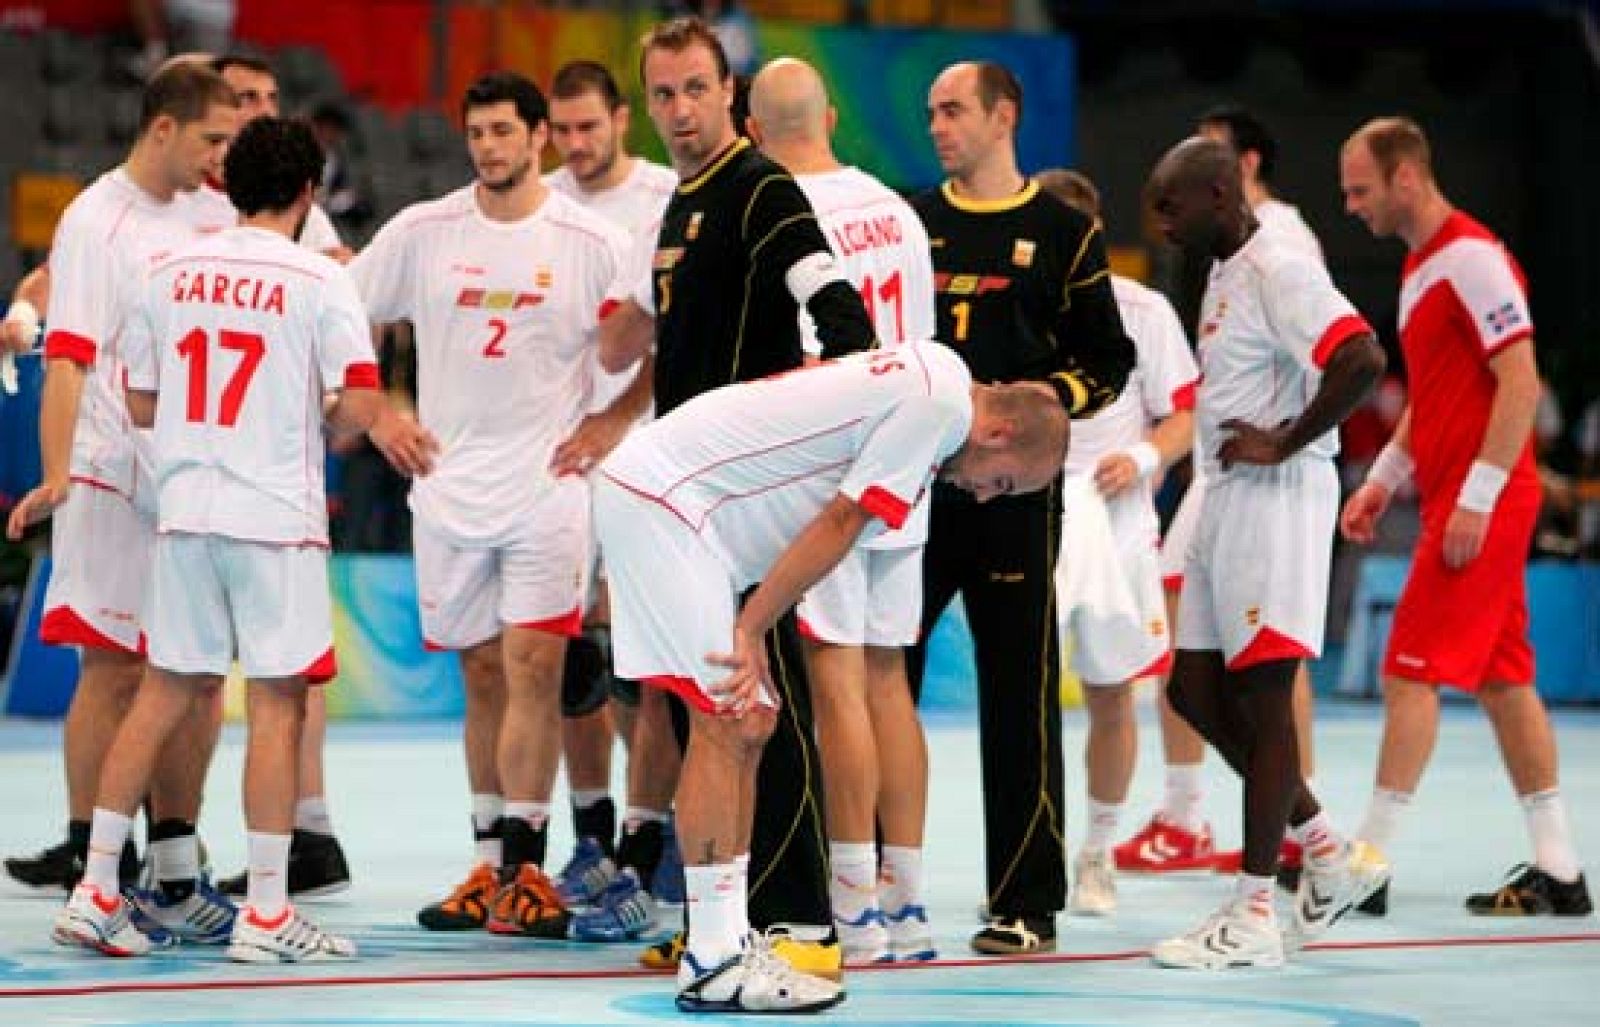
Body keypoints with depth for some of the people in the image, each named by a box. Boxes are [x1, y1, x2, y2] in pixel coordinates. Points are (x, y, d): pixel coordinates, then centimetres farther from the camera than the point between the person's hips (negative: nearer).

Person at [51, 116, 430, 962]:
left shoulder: (170, 272, 6)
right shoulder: (317, 280, -7)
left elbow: (140, 405, 12)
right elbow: (358, 404, -12)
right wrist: (376, 424, 11)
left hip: (184, 511, 5)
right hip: (275, 515, -5)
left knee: (164, 694, 13)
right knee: (276, 703, 1)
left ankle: (94, 891, 12)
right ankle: (265, 915, 2)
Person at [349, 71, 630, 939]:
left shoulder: (590, 242, -2)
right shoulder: (421, 232, 3)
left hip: (547, 486, -2)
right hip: (450, 490, 3)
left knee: (533, 670, -11)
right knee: (484, 679, 9)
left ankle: (525, 869, -9)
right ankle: (490, 867, 16)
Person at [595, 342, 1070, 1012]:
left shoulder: (929, 375, 16)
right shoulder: (942, 400, -15)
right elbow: (838, 524, -15)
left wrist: (750, 634, 2)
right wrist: (750, 633, -12)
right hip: (659, 498, -11)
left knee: (749, 723, 8)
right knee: (722, 719, -13)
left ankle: (728, 942, 10)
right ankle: (712, 962, -14)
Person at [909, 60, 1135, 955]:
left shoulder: (1061, 231, 2)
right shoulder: (910, 222, 13)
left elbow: (1110, 360, 2)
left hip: (1016, 488, -4)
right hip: (910, 479, 4)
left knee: (1019, 697, -2)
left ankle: (1027, 902, 3)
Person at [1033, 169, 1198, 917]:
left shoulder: (1141, 311, 0)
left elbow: (1187, 415, 2)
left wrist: (1143, 458, -17)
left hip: (1112, 519, 0)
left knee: (1111, 699, 8)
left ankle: (1097, 855, 25)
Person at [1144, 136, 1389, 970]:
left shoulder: (1278, 274, -14)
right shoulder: (1225, 279, 17)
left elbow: (1363, 360, -27)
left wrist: (1284, 445, -21)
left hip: (1274, 501, -10)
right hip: (1226, 503, 10)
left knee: (1261, 697, -6)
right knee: (1195, 691, 11)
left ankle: (1252, 916, -1)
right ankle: (1329, 854, 19)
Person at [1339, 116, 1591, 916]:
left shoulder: (1470, 258, -13)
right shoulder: (1422, 264, 16)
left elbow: (1521, 381, -19)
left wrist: (1476, 499, -22)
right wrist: (1382, 480, 17)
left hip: (1482, 504, -10)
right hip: (1455, 500, 10)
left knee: (1410, 674, -9)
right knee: (1502, 679, 9)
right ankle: (1557, 872, 11)